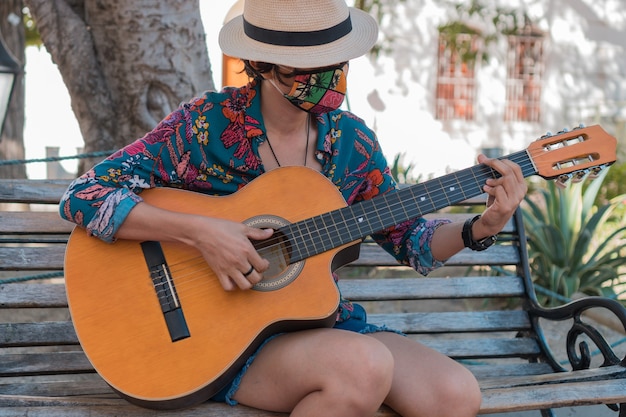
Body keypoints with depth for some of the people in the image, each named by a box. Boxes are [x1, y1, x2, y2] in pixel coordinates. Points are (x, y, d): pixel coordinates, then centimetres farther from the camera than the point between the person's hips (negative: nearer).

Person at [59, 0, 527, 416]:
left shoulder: (351, 141, 1)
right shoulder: (206, 124, -12)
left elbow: (409, 238, 12)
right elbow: (83, 197, -16)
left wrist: (482, 228, -7)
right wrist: (200, 232, -26)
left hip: (324, 320, 5)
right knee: (365, 367, -33)